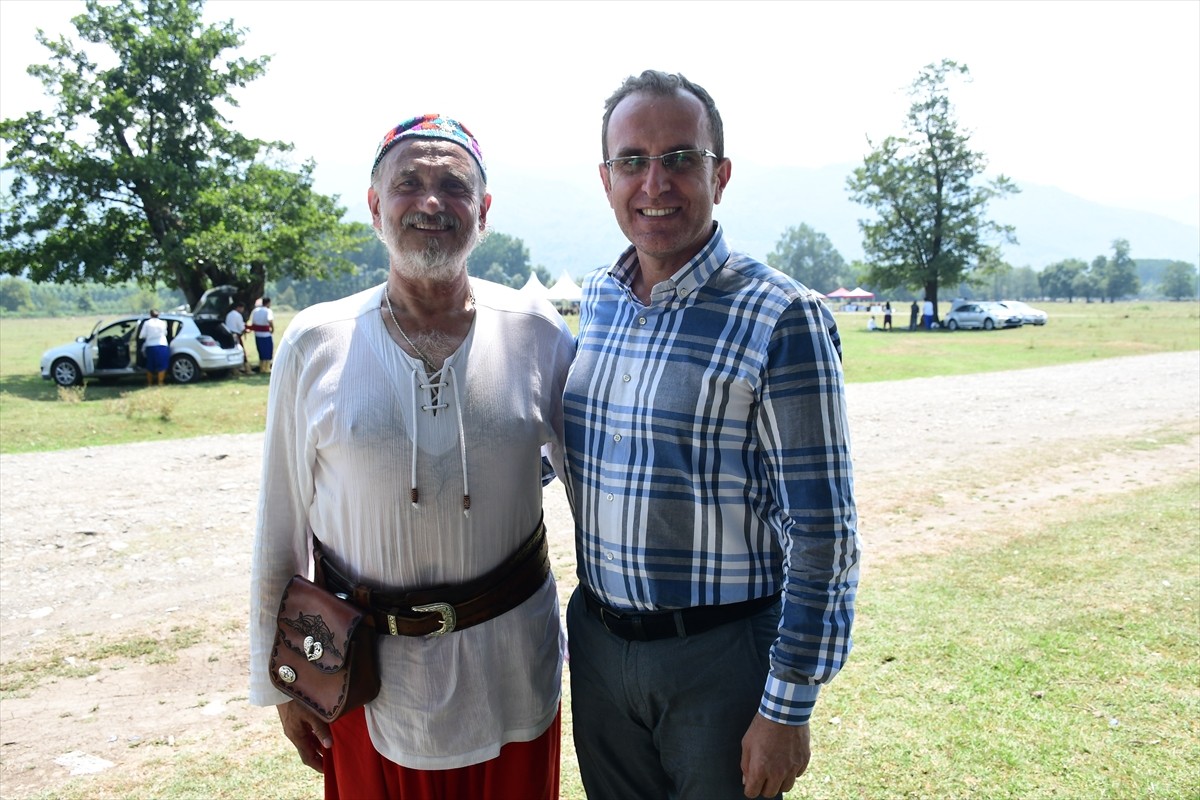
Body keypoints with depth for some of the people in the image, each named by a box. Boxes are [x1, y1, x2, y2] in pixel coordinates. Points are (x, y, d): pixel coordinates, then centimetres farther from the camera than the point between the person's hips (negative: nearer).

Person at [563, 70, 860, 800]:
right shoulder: (596, 300, 2)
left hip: (720, 656, -5)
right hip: (598, 642, 6)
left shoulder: (781, 319, -17)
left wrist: (787, 710, -14)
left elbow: (822, 536, -15)